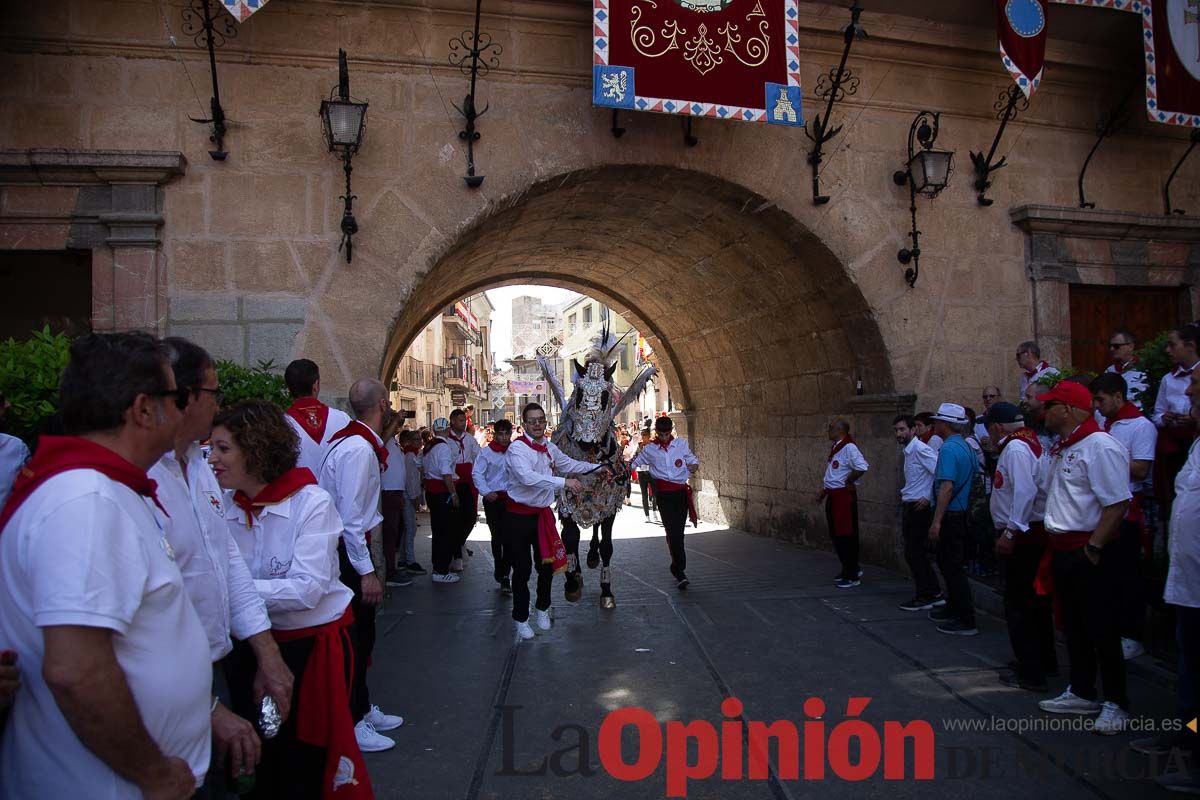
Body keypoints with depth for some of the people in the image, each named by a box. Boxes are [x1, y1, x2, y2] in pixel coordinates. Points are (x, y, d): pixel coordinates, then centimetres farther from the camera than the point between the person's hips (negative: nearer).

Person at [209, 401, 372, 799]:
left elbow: (307, 588, -26)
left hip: (315, 639, -5)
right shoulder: (227, 504, -3)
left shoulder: (311, 502, -19)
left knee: (308, 753, 10)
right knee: (258, 751, 19)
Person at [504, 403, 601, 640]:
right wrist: (563, 482, -35)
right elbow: (526, 477, -33)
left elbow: (568, 463, 22)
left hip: (543, 513, 6)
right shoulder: (517, 448, -17)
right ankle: (520, 619, 22)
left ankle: (543, 608, 39)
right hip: (519, 516, -6)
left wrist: (597, 467, 17)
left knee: (547, 565, 14)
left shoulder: (549, 447, 5)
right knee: (523, 569, 3)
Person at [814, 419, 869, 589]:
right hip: (833, 495, 10)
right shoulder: (834, 448, 13)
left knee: (846, 535, -2)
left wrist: (848, 481, -16)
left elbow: (862, 467, -30)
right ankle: (850, 569, 31)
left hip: (844, 495, -10)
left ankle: (852, 575, 9)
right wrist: (822, 493, 19)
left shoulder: (849, 447, -17)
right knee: (835, 534, 16)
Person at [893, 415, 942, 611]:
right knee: (918, 553, 14)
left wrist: (929, 498, -18)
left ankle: (924, 598, 7)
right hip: (910, 506, 10)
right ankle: (935, 595, 22)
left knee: (914, 553, -3)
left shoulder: (920, 449, -16)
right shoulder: (908, 451, 14)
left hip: (919, 507, -10)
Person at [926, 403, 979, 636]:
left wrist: (936, 521, -24)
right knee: (950, 563, 20)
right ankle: (953, 608, 33)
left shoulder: (949, 449, -19)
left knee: (952, 567, -3)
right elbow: (975, 476, 16)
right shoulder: (967, 447, 10)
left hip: (951, 515, -10)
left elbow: (947, 487, -25)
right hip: (963, 512, 10)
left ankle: (966, 621, 1)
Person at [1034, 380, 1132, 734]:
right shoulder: (1061, 448, 13)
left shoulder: (1100, 446, -17)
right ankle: (1082, 693, 31)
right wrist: (1054, 540, 14)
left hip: (1091, 553, -9)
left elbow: (1117, 503, -22)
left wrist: (1093, 548, -22)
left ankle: (1116, 704, 14)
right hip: (1063, 550, 10)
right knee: (1074, 627, 18)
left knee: (1102, 631, 1)